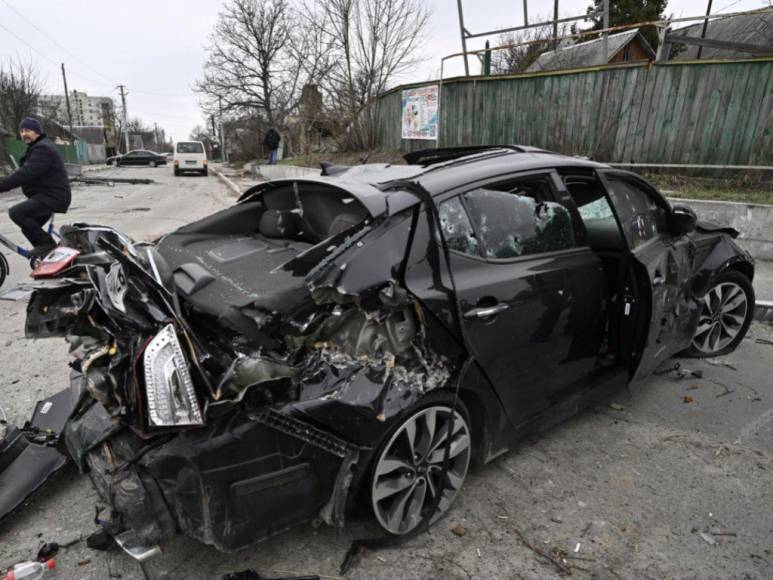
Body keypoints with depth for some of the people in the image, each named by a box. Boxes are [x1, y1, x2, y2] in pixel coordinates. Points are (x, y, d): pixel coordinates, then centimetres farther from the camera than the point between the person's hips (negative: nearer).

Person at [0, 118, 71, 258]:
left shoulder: (43, 148, -14)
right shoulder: (36, 148, 21)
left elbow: (25, 174, -25)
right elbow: (24, 173, 18)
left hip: (53, 196, -11)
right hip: (46, 195, 11)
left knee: (16, 212, -24)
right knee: (30, 228, 14)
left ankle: (46, 242, -13)